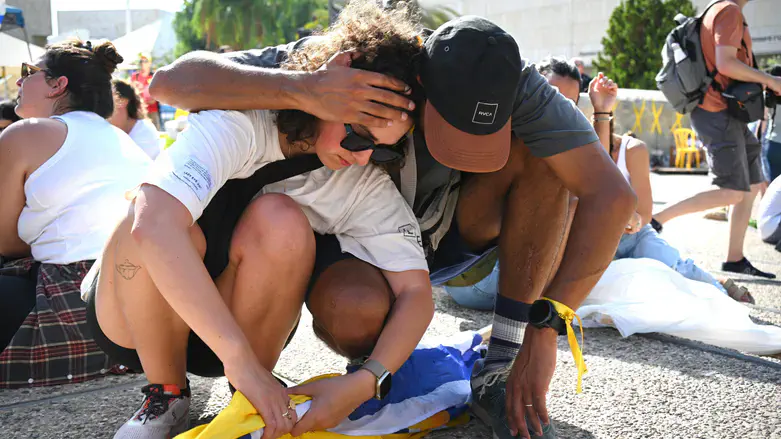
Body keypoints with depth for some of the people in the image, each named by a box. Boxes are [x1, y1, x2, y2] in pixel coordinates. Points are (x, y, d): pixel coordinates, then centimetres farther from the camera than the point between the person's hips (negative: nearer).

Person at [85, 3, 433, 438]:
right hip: (131, 321, -2)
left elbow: (416, 291, -18)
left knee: (280, 221, -29)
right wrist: (240, 360, -47)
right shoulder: (242, 124, -27)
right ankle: (166, 393, -11)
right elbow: (153, 223, -43)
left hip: (242, 325, 2)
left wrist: (365, 381, -37)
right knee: (168, 224, -36)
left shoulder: (369, 186, -13)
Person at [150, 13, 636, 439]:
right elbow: (170, 81, -33)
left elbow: (613, 196, -30)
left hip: (446, 231, 2)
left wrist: (543, 333, -37)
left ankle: (500, 369, -19)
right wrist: (303, 90, -51)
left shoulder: (514, 83, -25)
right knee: (353, 311, -38)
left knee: (542, 155, -25)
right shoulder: (339, 60, -28)